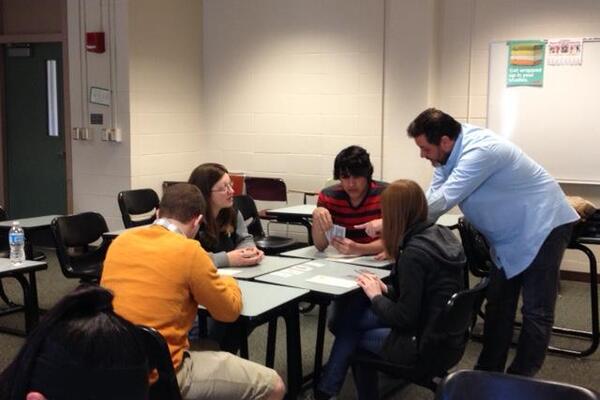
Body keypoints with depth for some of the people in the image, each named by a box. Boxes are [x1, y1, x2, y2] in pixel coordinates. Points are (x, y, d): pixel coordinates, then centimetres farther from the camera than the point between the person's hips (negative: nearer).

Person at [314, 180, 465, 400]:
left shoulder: (414, 253, -25)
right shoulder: (441, 234, 2)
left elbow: (404, 318, -22)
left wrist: (375, 296, -7)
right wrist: (386, 290, 2)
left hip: (424, 343, -8)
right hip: (446, 332, 8)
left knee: (354, 337, 13)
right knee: (351, 320, 14)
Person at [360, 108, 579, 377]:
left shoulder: (479, 152, -31)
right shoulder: (449, 153, -3)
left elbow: (442, 202, -31)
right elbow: (433, 199, -2)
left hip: (542, 227, -9)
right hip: (510, 234, 9)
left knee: (536, 311, -4)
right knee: (498, 306, 12)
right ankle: (488, 372, 21)